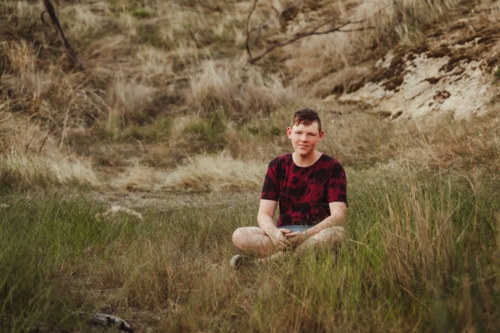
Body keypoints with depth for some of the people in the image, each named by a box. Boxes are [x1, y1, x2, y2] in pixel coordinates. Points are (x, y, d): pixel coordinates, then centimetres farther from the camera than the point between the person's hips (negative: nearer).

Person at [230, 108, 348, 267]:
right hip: (283, 234, 2)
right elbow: (264, 214, -1)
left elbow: (338, 215, -12)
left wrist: (306, 235, -28)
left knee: (337, 232, -38)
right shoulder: (278, 166, 5)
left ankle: (262, 261, -32)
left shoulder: (331, 167, -2)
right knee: (239, 235, -23)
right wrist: (274, 233, -25)